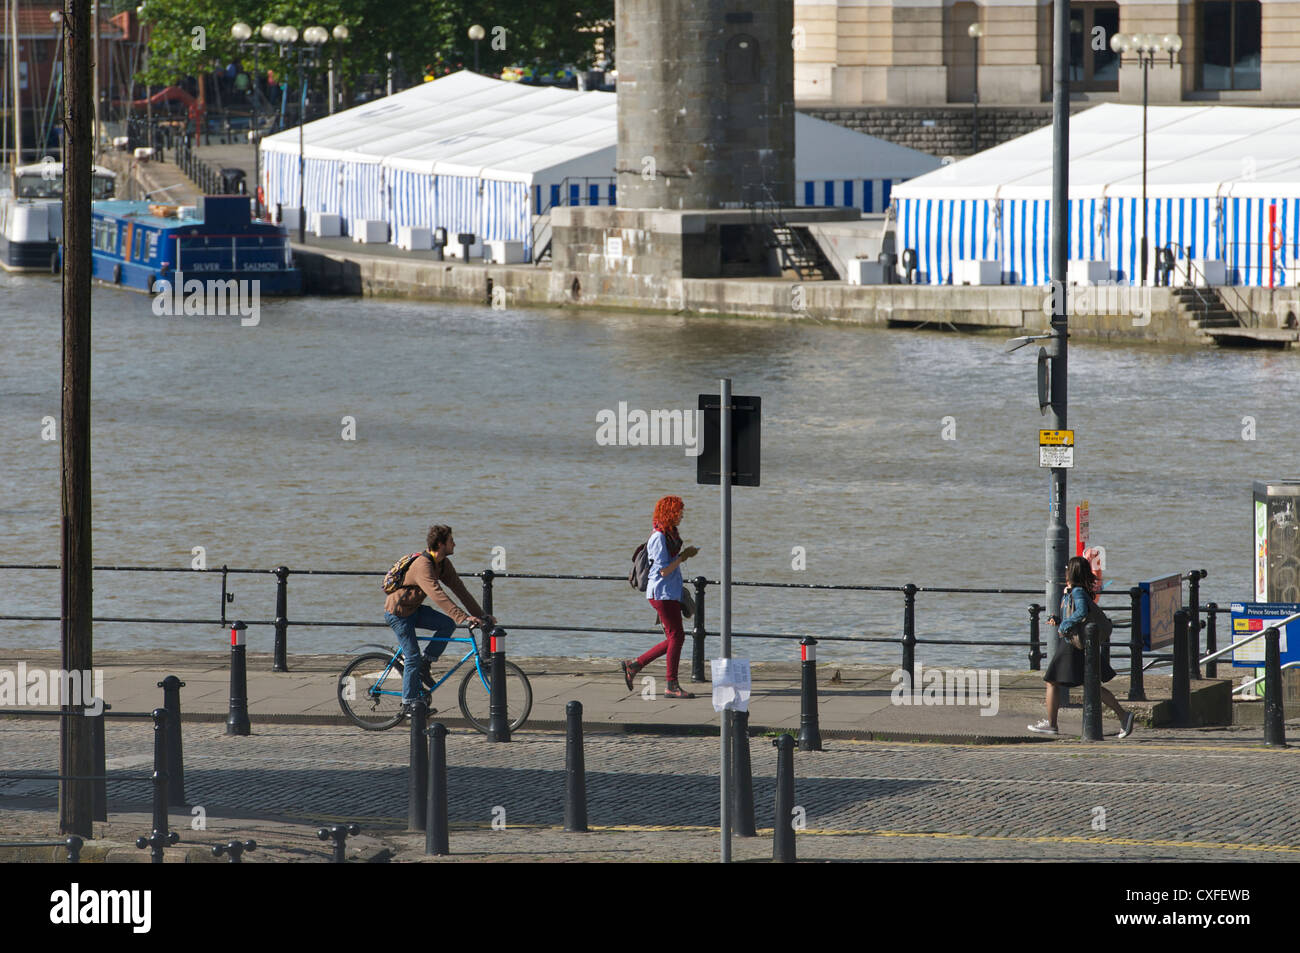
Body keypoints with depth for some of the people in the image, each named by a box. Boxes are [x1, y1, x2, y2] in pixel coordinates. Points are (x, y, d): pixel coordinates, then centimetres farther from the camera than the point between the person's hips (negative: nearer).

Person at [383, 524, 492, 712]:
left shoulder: (444, 564, 0)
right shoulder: (423, 565, -29)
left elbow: (459, 589, 3)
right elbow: (438, 595, -38)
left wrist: (480, 615, -4)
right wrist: (464, 617, -43)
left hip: (414, 609, 8)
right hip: (398, 612, -8)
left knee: (448, 624, -10)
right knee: (413, 657, -9)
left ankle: (424, 665, 2)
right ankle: (409, 703, 1)